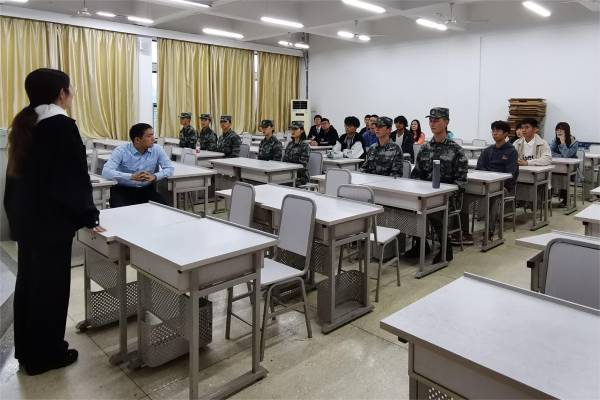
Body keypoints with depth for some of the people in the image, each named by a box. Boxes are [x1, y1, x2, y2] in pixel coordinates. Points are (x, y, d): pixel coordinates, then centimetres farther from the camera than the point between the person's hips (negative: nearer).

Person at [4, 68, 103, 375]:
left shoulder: (24, 124, 8)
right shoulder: (62, 126, -17)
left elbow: (20, 171, 14)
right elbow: (76, 177, -17)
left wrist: (15, 212, 21)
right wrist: (87, 217, -10)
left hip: (26, 216, 9)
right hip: (51, 219, -9)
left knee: (29, 279, 17)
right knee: (50, 284, 3)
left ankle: (27, 349, 31)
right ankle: (45, 355, 17)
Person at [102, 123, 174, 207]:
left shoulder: (157, 150, -2)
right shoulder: (121, 151, -12)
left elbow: (169, 168, -4)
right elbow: (106, 172, -23)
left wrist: (155, 176, -24)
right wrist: (132, 176, -34)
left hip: (147, 189, 3)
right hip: (123, 190, -2)